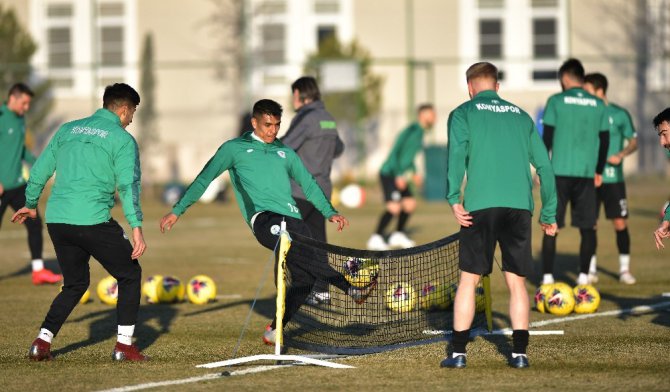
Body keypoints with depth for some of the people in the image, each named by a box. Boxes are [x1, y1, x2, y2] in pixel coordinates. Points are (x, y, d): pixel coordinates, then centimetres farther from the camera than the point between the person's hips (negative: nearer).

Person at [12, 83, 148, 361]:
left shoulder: (68, 129, 16)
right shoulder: (122, 140, -1)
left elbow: (40, 170, 20)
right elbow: (128, 185, -12)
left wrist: (30, 204, 34)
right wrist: (136, 228, -16)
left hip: (56, 221, 6)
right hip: (93, 221, -6)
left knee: (76, 284, 21)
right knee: (130, 275, 11)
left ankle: (42, 342, 8)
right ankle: (124, 345, 5)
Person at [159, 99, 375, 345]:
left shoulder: (285, 153, 27)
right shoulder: (234, 149, 15)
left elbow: (308, 184, 28)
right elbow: (204, 179, 15)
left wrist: (329, 212, 13)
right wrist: (177, 211, 9)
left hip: (293, 218, 5)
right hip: (263, 217, -5)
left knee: (305, 277, -11)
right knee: (294, 248, -33)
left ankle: (275, 331, 2)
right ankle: (350, 288, -43)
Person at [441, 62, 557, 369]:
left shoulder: (463, 113, 9)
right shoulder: (521, 116, 20)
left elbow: (457, 153, -9)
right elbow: (544, 166, 16)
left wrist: (454, 199, -13)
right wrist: (549, 213, 19)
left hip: (480, 206, -2)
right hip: (519, 206, 2)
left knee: (469, 280, 5)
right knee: (517, 283, 8)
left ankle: (458, 353, 4)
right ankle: (519, 353, 2)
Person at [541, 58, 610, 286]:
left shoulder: (556, 102, -1)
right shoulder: (598, 105, 8)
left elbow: (547, 138, -2)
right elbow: (604, 140, 12)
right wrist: (599, 171, 21)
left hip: (560, 173, -2)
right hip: (587, 173, 2)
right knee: (587, 227, 8)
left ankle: (548, 277, -2)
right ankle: (584, 276, 4)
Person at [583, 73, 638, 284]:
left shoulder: (619, 114, -1)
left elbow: (633, 141, 5)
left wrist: (621, 154, -12)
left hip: (613, 178, -2)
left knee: (620, 223, -3)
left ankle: (625, 269, 8)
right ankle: (592, 269, 12)